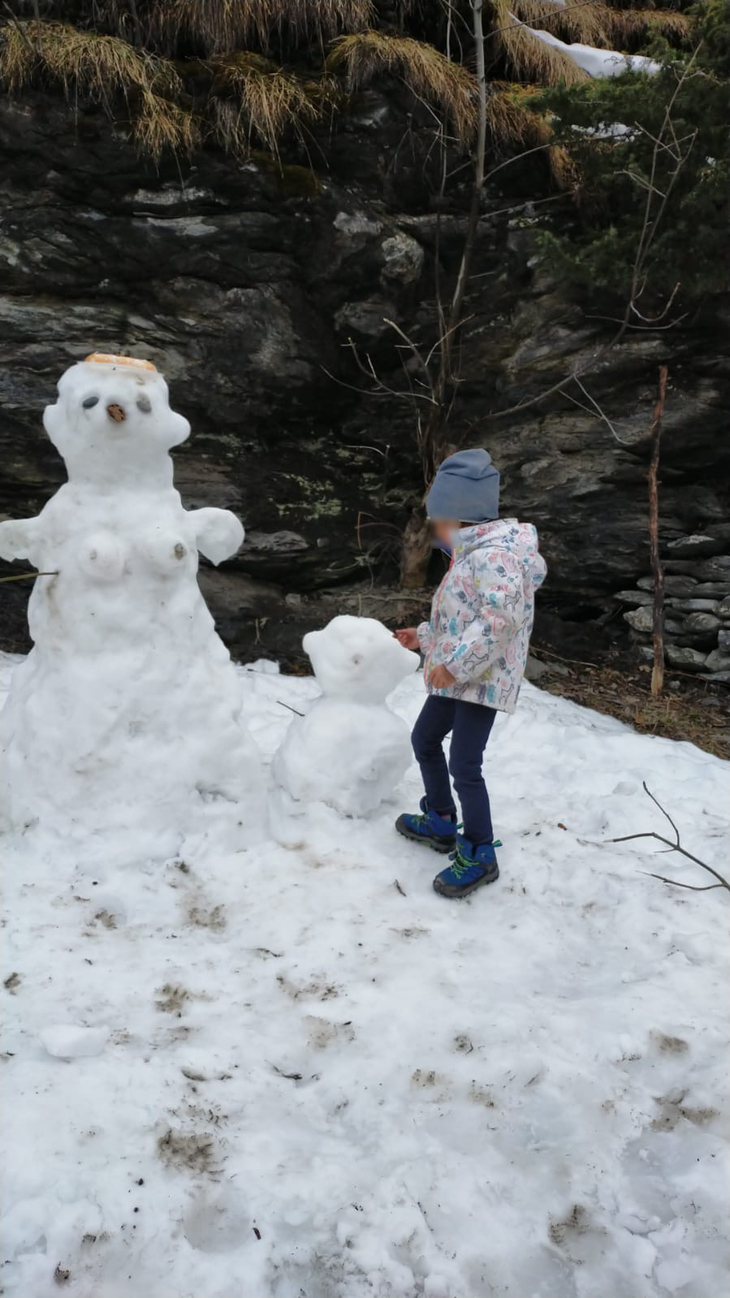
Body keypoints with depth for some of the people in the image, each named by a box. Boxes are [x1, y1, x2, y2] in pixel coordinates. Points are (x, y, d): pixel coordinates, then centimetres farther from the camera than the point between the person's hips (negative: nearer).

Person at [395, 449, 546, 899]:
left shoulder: (494, 553, -20)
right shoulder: (473, 553, 14)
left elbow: (501, 618, -30)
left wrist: (454, 665, -29)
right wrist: (424, 636, 25)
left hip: (483, 680, -11)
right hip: (456, 677, 11)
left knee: (464, 765, -9)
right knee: (425, 739, 20)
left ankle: (480, 856, 5)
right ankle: (441, 822, 37)